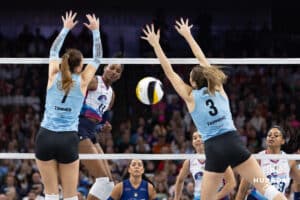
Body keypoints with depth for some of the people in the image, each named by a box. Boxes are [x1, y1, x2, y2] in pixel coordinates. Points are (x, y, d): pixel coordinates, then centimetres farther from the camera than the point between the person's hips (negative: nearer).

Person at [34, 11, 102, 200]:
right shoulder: (82, 81, 1)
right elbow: (97, 58, 16)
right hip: (68, 139, -2)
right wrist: (95, 31, 25)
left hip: (45, 137, 2)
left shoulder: (54, 77, 4)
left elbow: (54, 52, 23)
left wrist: (66, 29, 34)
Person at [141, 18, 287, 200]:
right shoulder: (218, 88, 13)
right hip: (233, 142, 2)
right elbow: (203, 61, 25)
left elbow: (169, 71, 12)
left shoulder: (191, 97, 7)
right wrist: (187, 35, 36)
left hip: (214, 149, -2)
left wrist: (156, 44, 20)